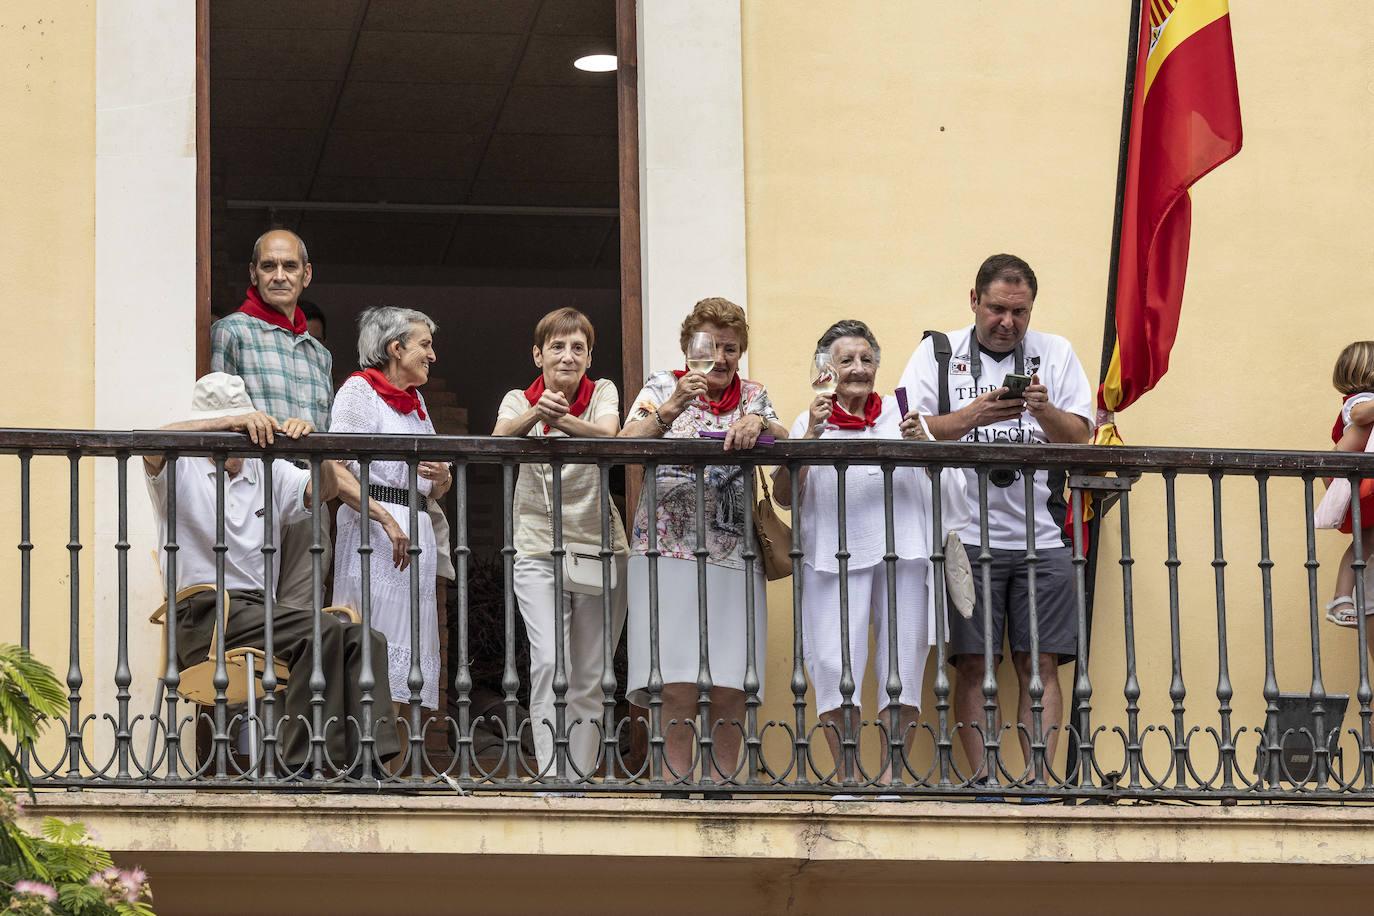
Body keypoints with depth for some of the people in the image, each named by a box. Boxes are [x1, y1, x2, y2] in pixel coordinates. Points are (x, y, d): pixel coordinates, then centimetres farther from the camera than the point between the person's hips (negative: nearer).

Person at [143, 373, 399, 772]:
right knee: (323, 630, -29)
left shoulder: (270, 472, 22)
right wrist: (230, 422, -25)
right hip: (203, 616, -6)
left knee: (366, 641, -19)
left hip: (260, 610, 6)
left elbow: (324, 491, 6)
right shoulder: (182, 470, 7)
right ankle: (299, 764, -30)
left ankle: (363, 764, -28)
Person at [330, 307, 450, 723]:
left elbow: (435, 491, 27)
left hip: (417, 531, 9)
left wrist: (442, 478, 3)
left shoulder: (415, 401, 23)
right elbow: (335, 468, -13)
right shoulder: (360, 390, -1)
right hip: (373, 531, -9)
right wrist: (384, 518, -21)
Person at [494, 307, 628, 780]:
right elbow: (501, 438, -20)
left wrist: (562, 419, -40)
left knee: (590, 678, 2)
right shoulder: (519, 400, 3)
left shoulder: (602, 393, 4)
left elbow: (607, 435, -19)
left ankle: (579, 781, 8)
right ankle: (552, 781, -21)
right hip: (539, 549, -1)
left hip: (600, 547, 1)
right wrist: (535, 415, -42)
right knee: (549, 664, -18)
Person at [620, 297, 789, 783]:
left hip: (734, 555, 3)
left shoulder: (752, 396, 14)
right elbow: (625, 445, -10)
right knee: (677, 687, -13)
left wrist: (758, 424, -24)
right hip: (669, 551, -3)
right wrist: (672, 409, -26)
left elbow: (784, 443, -3)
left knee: (730, 695, -4)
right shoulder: (662, 387, 6)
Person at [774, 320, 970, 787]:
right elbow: (785, 496, 1)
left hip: (903, 552, 1)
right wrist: (810, 437, -9)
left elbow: (942, 477, 11)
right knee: (834, 664, -9)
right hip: (834, 552, -1)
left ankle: (891, 775, 2)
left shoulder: (900, 413, 15)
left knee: (903, 662, -4)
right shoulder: (809, 423, 12)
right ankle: (846, 779, -1)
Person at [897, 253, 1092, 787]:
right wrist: (974, 415, -16)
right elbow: (912, 433, -2)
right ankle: (983, 778, -3)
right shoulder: (937, 353, 8)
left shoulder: (1055, 354, 13)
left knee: (1040, 664, -3)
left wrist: (1044, 411, -14)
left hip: (1041, 537, 1)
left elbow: (1079, 437, 6)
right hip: (967, 536, -1)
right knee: (973, 664, -5)